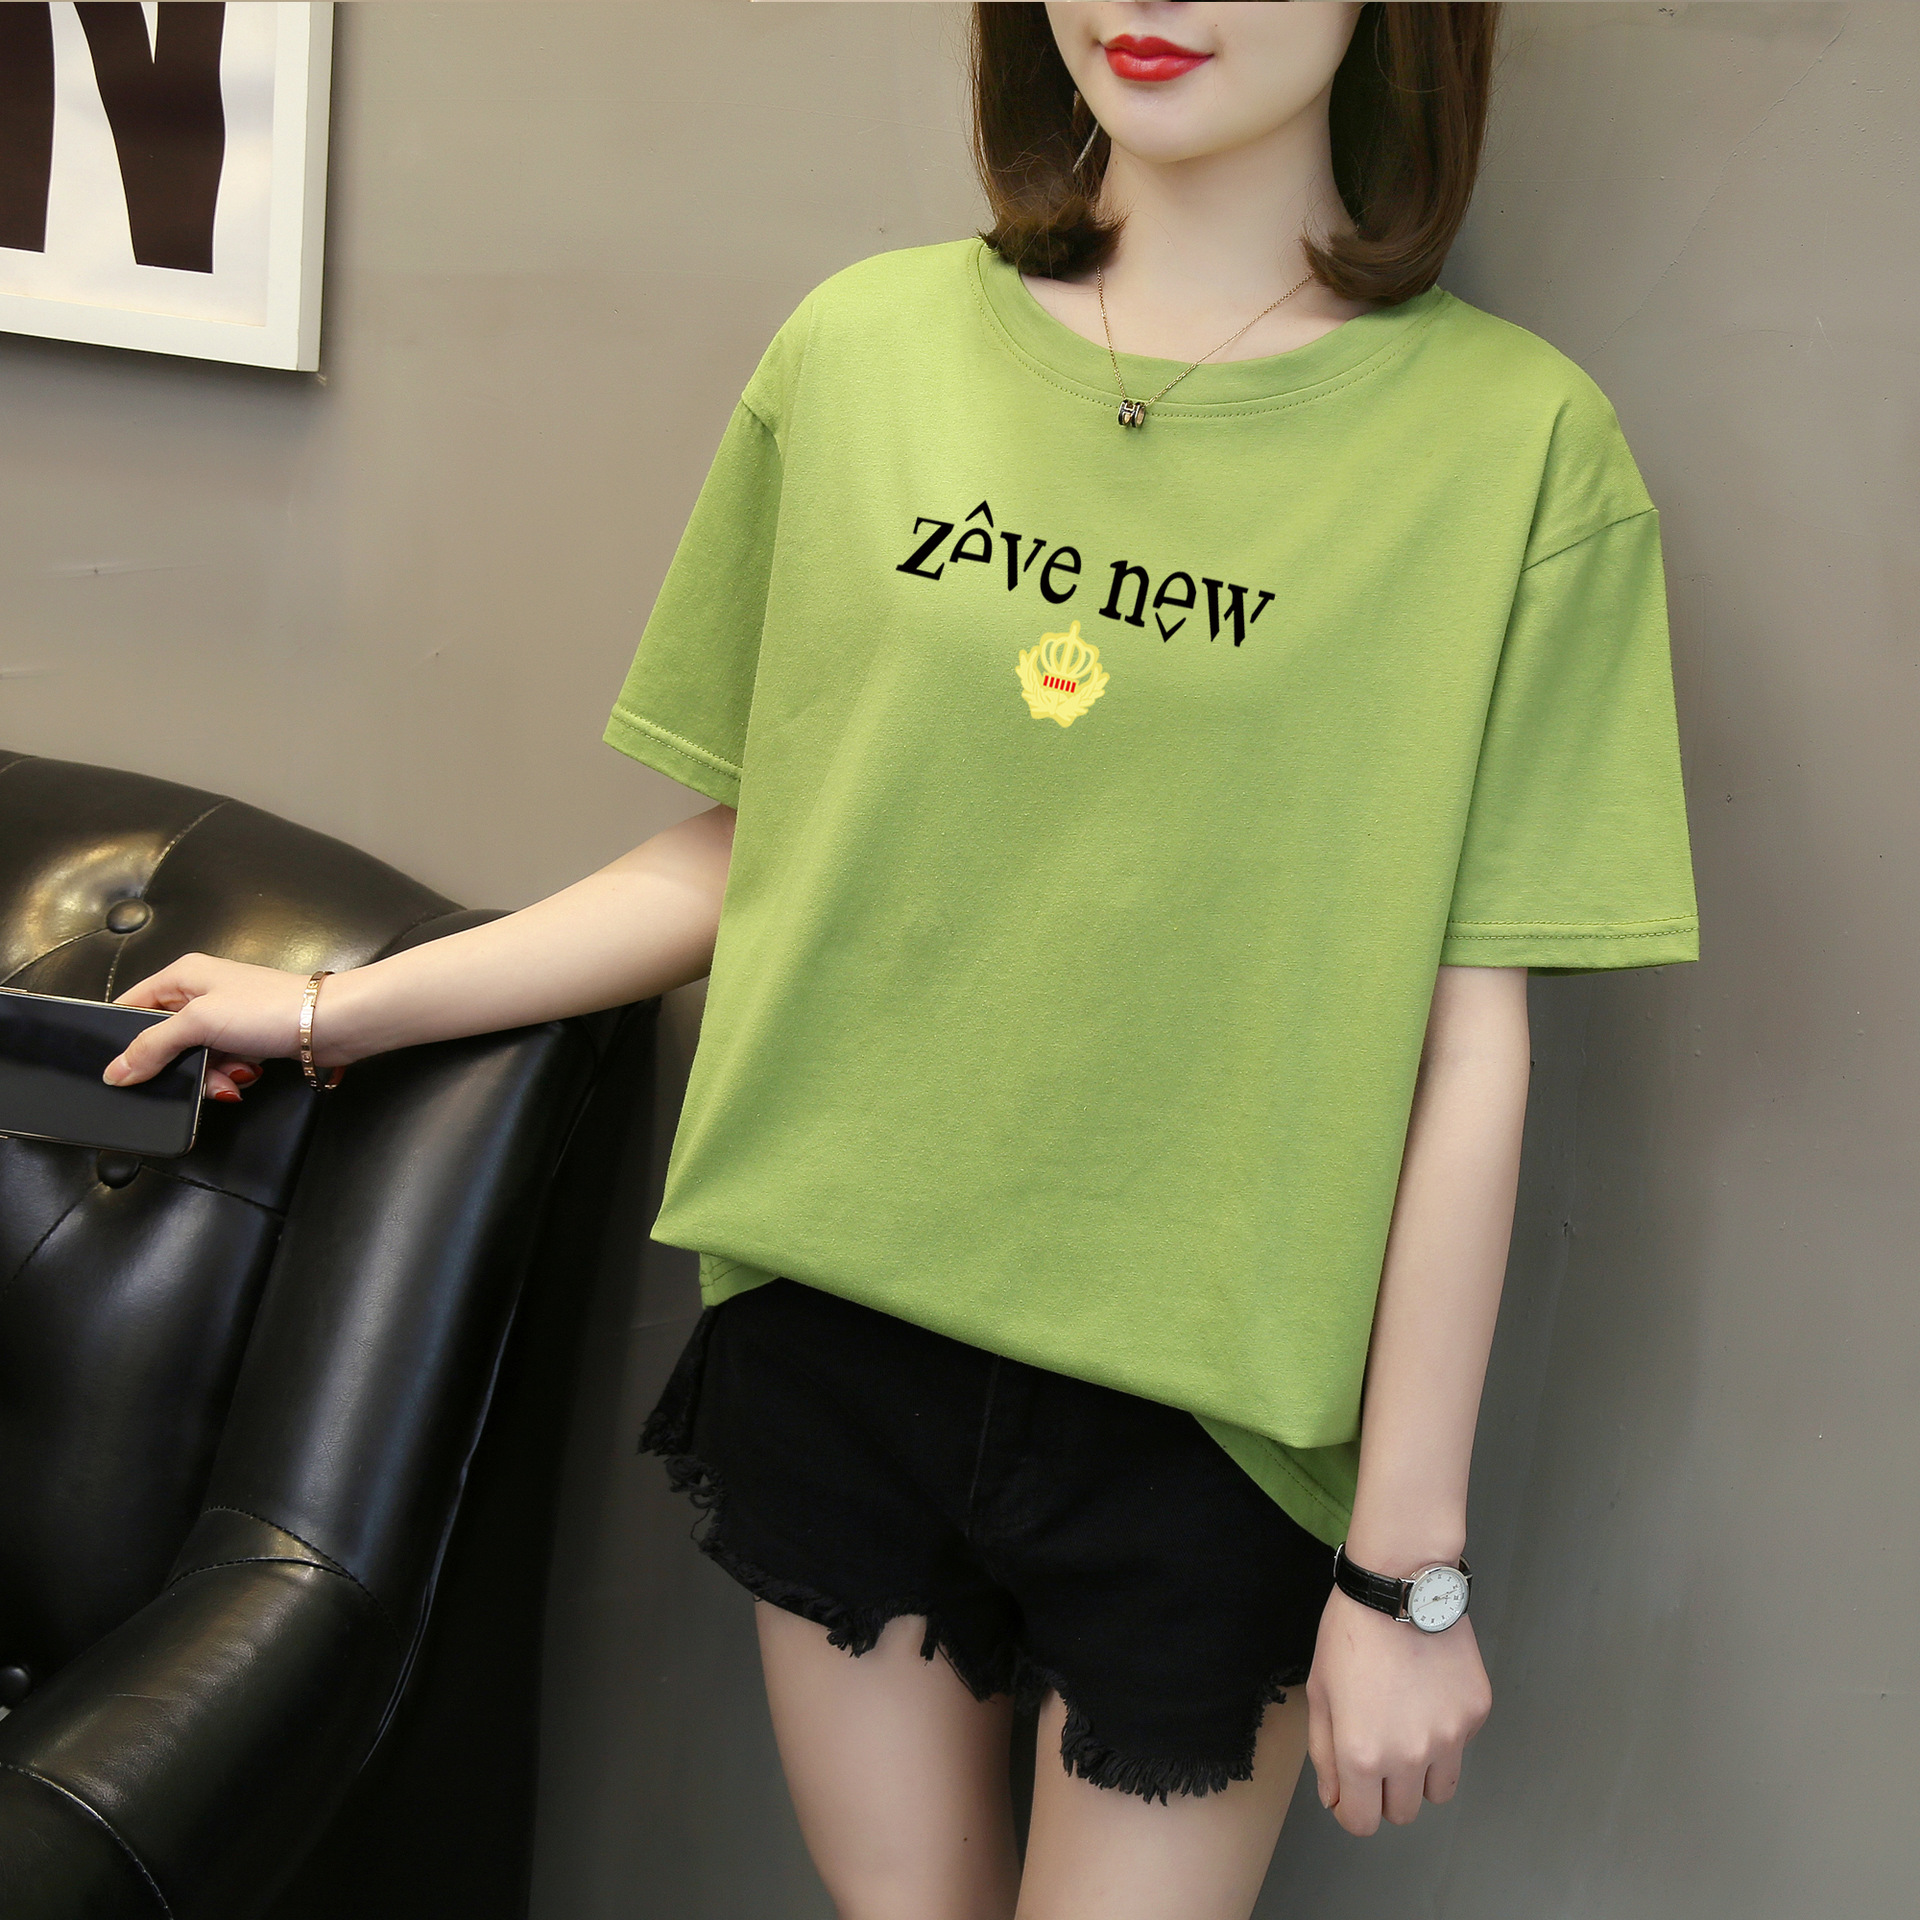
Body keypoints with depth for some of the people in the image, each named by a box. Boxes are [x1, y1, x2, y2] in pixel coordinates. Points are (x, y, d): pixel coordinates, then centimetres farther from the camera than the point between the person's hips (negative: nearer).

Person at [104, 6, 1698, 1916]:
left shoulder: (1514, 438, -8)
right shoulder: (864, 345, 1)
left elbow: (1466, 1043, -8)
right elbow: (745, 851, 9)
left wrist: (1409, 1560, -6)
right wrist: (339, 1008, 11)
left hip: (1199, 1399, -2)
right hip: (835, 1328, 3)